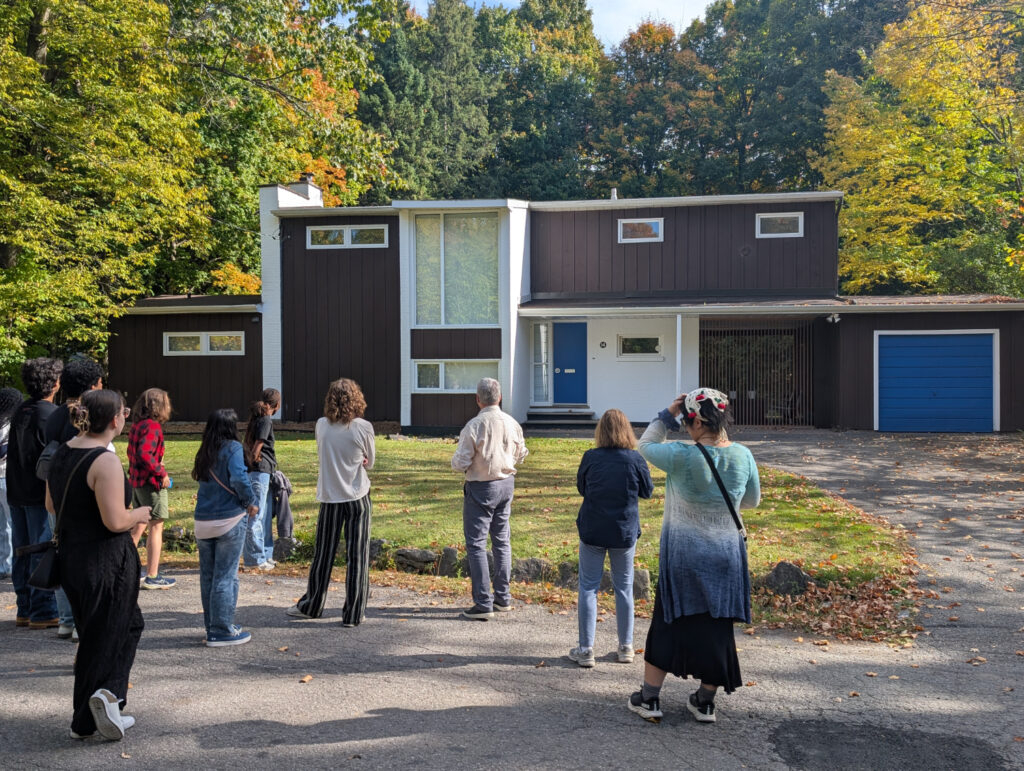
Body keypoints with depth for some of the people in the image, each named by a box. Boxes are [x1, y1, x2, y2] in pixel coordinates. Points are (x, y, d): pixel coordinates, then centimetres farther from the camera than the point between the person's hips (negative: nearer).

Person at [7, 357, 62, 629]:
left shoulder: (20, 412, 10)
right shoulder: (51, 414, -15)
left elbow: (13, 451, 16)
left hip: (16, 493, 8)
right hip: (40, 493, -8)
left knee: (22, 552, 12)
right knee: (44, 553, -3)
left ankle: (25, 610, 20)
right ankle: (43, 612, 1)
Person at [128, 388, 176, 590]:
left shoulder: (136, 425, 12)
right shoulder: (153, 426, -17)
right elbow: (144, 454, -27)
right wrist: (161, 473, -19)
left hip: (136, 481, 9)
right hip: (151, 483, -9)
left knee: (139, 526, 19)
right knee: (156, 528, -1)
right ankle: (152, 576, 3)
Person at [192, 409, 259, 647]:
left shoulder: (205, 452, 10)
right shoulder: (232, 448, -10)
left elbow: (202, 480, 12)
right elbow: (239, 478, -20)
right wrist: (251, 503, -8)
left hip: (203, 521, 6)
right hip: (229, 520, -6)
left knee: (207, 575, 14)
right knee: (225, 576, 0)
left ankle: (213, 626, 25)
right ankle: (222, 631, 5)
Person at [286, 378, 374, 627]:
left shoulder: (322, 426, -1)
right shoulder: (363, 427, -9)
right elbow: (370, 462, 4)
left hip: (330, 498, 2)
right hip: (358, 497, -2)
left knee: (323, 554, 14)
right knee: (357, 556, 4)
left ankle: (311, 606, 28)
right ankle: (353, 614, 8)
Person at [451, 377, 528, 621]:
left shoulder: (474, 426, -19)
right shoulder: (512, 423, -1)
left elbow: (460, 463, -16)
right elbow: (520, 454, 12)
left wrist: (456, 460, 5)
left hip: (480, 488, -6)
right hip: (506, 484, 6)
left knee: (476, 544, 0)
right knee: (502, 541, 17)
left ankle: (484, 603, -1)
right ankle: (503, 598, 24)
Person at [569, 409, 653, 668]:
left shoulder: (590, 457, -9)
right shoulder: (635, 459, -10)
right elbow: (647, 491, 4)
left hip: (592, 531, -1)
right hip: (625, 532, 1)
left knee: (588, 587, 7)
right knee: (624, 588, 14)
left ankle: (585, 649, 8)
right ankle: (625, 647, 23)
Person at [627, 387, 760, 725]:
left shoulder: (682, 457, -20)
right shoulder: (743, 455, -6)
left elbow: (646, 446, -1)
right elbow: (752, 501, 9)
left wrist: (667, 416, 2)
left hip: (683, 556, -3)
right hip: (726, 556, 3)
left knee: (667, 622, 10)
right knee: (716, 626, 13)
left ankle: (649, 699, 20)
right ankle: (705, 701, 25)